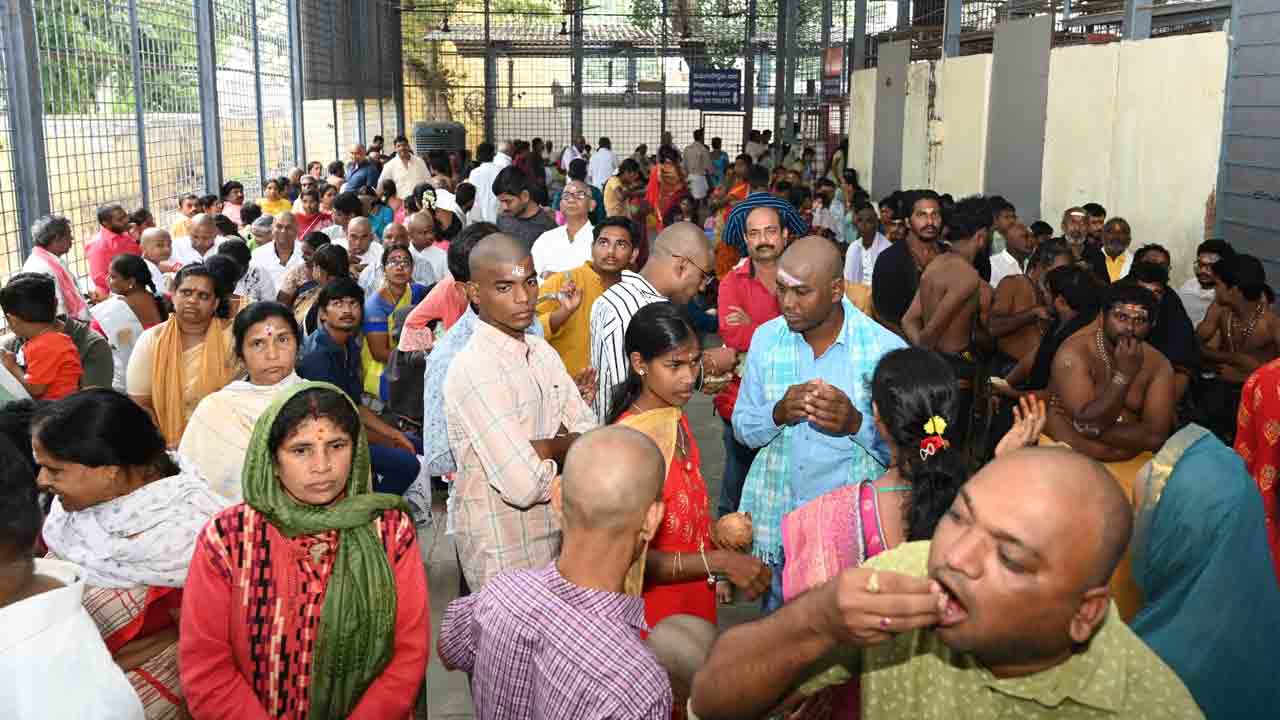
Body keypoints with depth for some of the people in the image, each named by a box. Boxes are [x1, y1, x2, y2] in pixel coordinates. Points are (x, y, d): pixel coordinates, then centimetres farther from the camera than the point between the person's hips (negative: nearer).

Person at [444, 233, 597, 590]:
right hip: (503, 554, -7)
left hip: (555, 536, 7)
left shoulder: (543, 353, 4)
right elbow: (524, 485, -27)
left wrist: (542, 448, -17)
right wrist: (564, 450, -8)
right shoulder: (474, 369, -22)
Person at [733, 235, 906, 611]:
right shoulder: (766, 338, 2)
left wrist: (856, 423, -25)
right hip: (775, 524, 3)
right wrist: (779, 412, -15)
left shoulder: (885, 349, -10)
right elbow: (742, 428, 5)